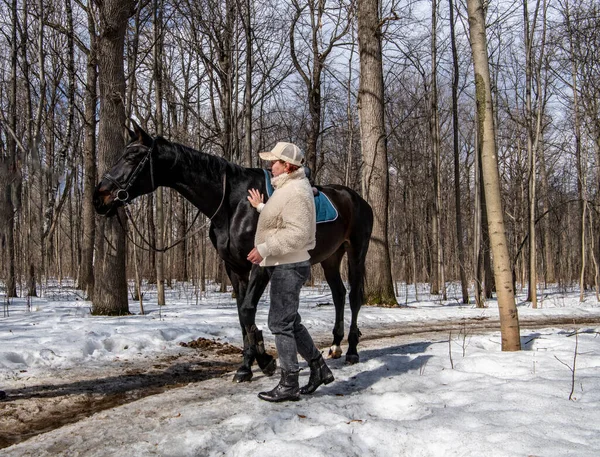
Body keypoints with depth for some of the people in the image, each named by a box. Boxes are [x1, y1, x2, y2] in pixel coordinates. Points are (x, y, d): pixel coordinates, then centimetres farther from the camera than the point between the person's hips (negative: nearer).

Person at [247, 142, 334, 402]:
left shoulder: (295, 192, -18)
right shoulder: (285, 189, 16)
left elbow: (296, 233, -28)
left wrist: (263, 249, -27)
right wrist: (260, 207, 29)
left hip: (289, 267, -11)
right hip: (282, 266, 11)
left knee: (280, 323, -6)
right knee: (290, 322, 17)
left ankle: (289, 385, 2)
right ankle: (319, 369, 26)